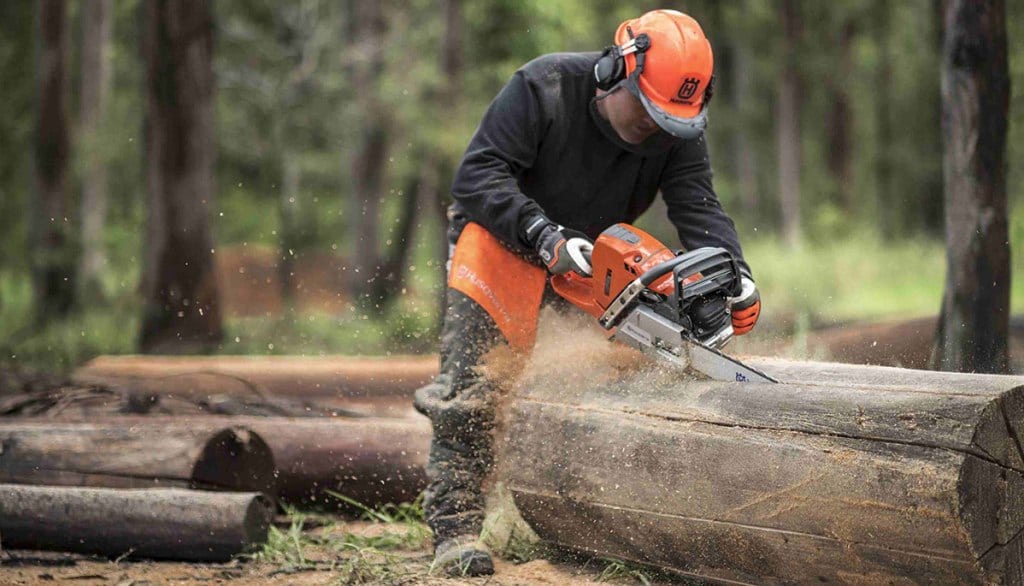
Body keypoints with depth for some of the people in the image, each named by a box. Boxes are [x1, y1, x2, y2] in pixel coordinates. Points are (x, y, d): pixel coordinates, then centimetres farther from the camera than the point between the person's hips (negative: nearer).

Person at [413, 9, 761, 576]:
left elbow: (698, 207, -22)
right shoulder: (542, 88, -27)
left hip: (585, 262, 5)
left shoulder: (678, 130, -15)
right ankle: (455, 529, -15)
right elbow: (476, 175, -29)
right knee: (470, 391, -15)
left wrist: (735, 275, -41)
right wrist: (545, 237, -41)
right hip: (502, 244, -5)